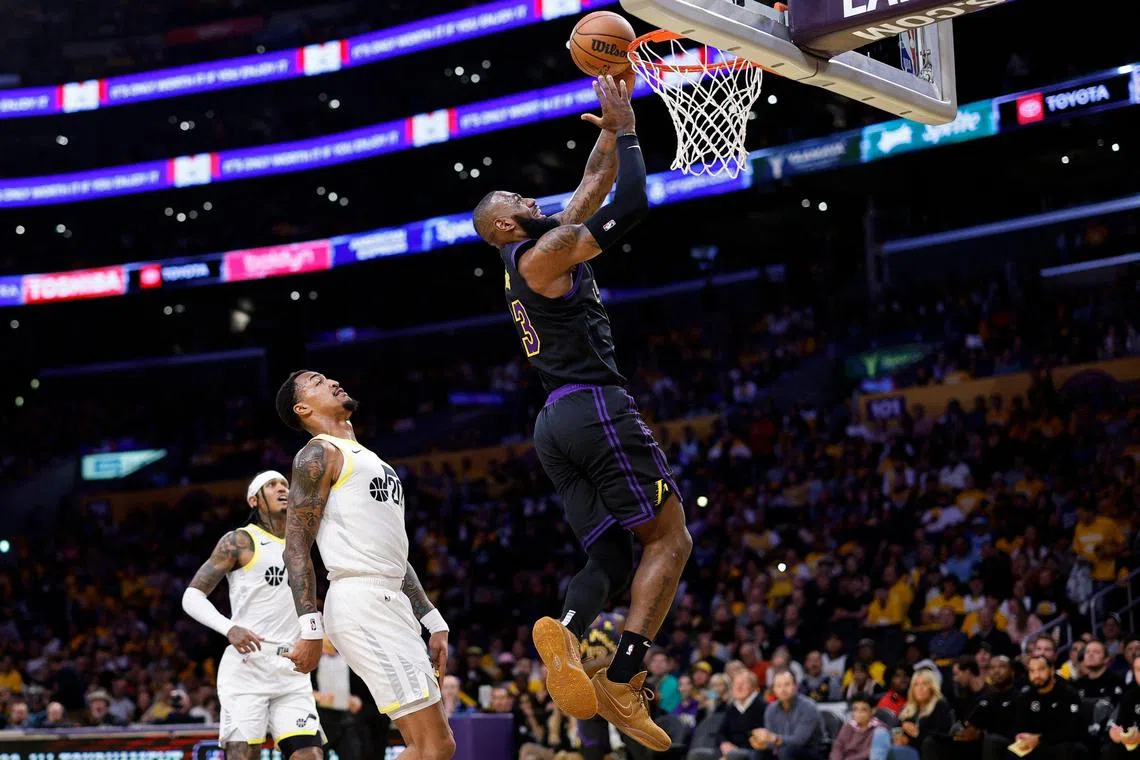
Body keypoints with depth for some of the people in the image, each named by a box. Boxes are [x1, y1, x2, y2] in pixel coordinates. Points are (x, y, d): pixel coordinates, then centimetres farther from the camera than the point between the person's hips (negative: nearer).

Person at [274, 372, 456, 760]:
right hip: (362, 602, -9)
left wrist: (434, 623, 21)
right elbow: (296, 547, -11)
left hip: (392, 606, 9)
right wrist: (310, 629, -20)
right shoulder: (318, 455, -2)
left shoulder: (370, 461, 26)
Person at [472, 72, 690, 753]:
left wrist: (613, 124, 22)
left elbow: (597, 185, 28)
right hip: (598, 408, -9)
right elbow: (632, 205, -11)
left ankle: (565, 628, -27)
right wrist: (625, 129, -1)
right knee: (670, 538, -5)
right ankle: (623, 681, -19)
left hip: (556, 424, 9)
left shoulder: (541, 251, 22)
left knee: (614, 557, 6)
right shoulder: (543, 252, -5)